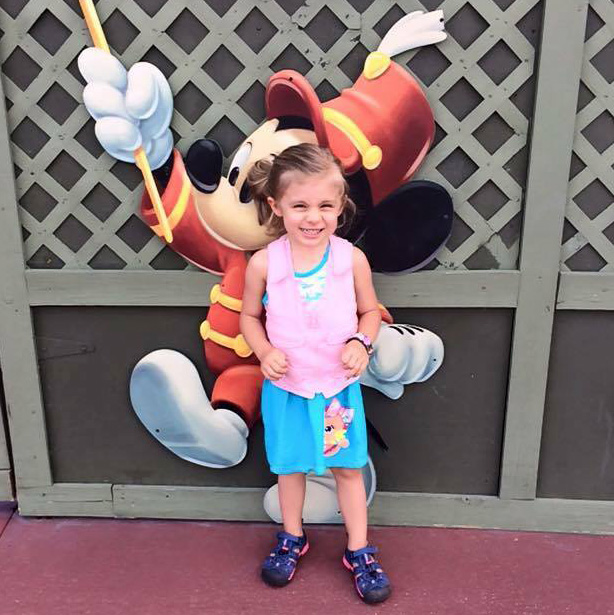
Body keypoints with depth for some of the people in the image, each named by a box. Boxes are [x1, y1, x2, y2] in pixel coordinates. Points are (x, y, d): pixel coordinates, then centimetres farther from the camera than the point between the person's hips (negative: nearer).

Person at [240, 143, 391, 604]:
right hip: (286, 387, 0)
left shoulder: (352, 259, -15)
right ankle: (292, 538, 44)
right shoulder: (263, 264, -15)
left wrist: (361, 342, -19)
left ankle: (359, 550, 34)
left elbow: (370, 311, 0)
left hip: (339, 386, 0)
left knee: (348, 467, 14)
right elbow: (250, 316, 0)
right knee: (290, 466, 19)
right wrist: (264, 351, -17)